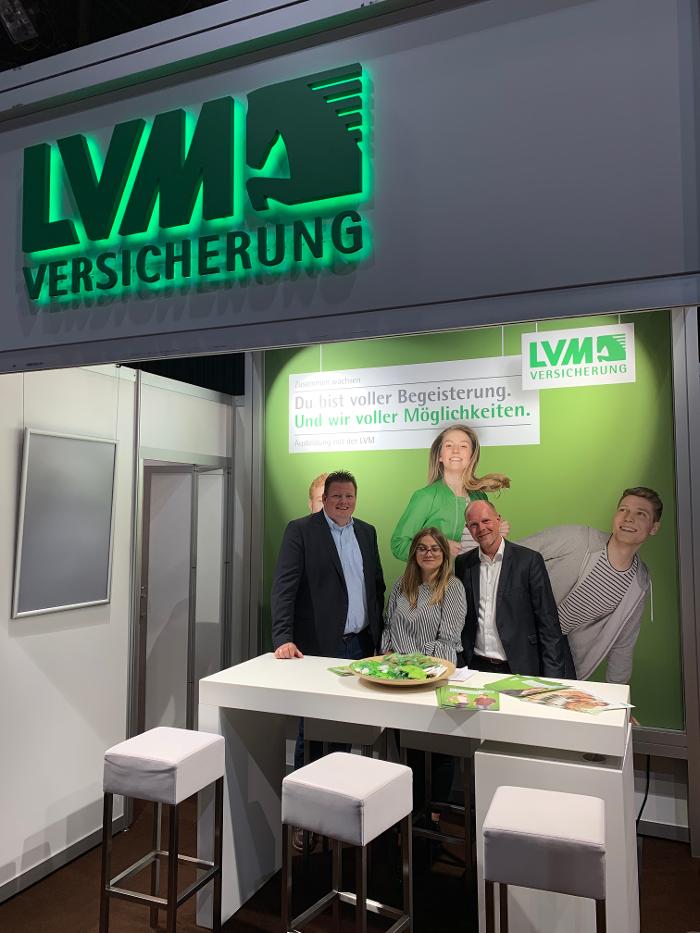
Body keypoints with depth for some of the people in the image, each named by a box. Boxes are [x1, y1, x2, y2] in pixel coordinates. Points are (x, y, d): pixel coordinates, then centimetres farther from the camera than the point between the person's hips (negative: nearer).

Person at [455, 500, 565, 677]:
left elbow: (548, 623, -3)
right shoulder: (463, 564, 8)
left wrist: (552, 676, -7)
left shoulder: (529, 560, -2)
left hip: (520, 669, -1)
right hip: (476, 667, 2)